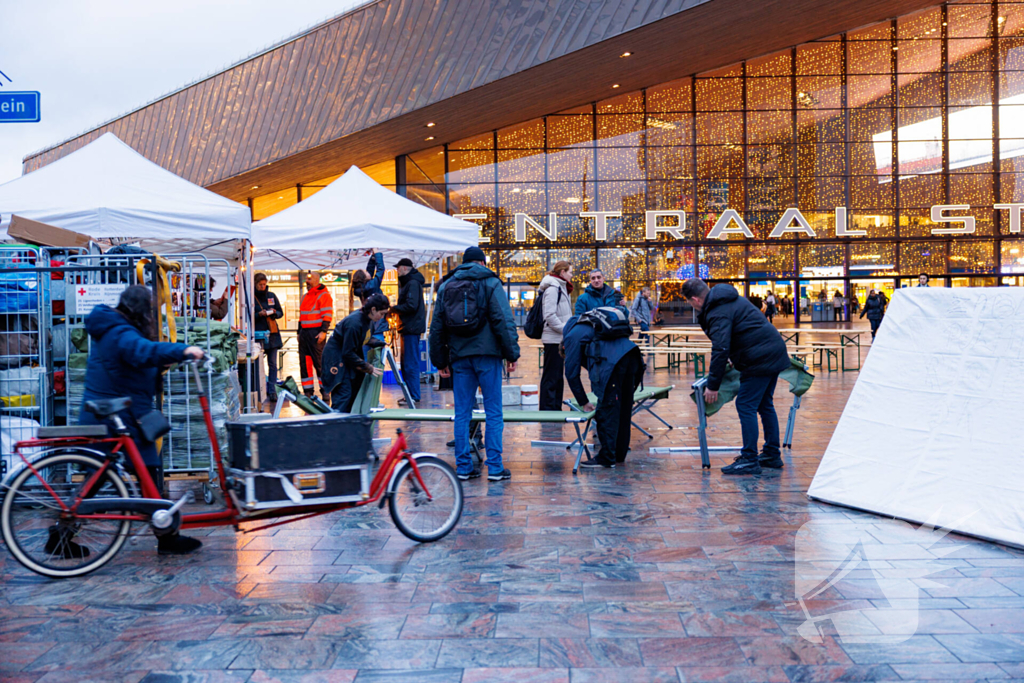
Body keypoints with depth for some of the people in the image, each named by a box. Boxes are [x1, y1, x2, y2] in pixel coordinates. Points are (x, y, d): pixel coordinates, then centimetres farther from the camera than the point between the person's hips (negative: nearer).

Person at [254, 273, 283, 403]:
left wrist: (274, 313, -6)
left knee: (272, 364, 0)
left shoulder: (272, 296, 13)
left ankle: (272, 391, 2)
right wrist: (259, 314, -14)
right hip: (258, 334, -3)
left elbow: (281, 313, 16)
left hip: (272, 333, 3)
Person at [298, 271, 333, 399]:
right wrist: (299, 332, 20)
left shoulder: (324, 295, -5)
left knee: (319, 362, -7)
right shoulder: (305, 296, 20)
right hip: (304, 333, 8)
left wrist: (323, 331, -20)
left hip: (316, 333, -8)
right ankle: (308, 391, 11)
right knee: (304, 363, 6)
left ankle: (325, 391, -1)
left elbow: (327, 315, -12)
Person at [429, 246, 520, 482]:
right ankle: (495, 467, 1)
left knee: (462, 413, 8)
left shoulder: (445, 287, 13)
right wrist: (512, 354, -4)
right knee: (494, 412, 1)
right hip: (487, 354, -3)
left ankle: (463, 467, 10)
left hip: (459, 357, 4)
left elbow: (436, 327, 13)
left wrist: (440, 360, 17)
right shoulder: (490, 283, 1)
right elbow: (504, 321, -7)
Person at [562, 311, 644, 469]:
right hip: (632, 357, 8)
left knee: (607, 410, -3)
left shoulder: (571, 336, 16)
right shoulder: (589, 326, 40)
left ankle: (606, 458, -1)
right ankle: (619, 455, 23)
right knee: (624, 408, 14)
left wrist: (584, 402, 19)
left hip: (612, 361, -8)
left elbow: (572, 373, 12)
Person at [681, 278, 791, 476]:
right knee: (765, 405, 17)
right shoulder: (731, 300, 16)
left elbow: (720, 349, -22)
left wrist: (713, 385, -17)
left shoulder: (717, 313, -16)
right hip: (775, 353, 10)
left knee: (746, 406, -6)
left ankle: (749, 460, -3)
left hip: (760, 359, -10)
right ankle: (772, 455, 25)